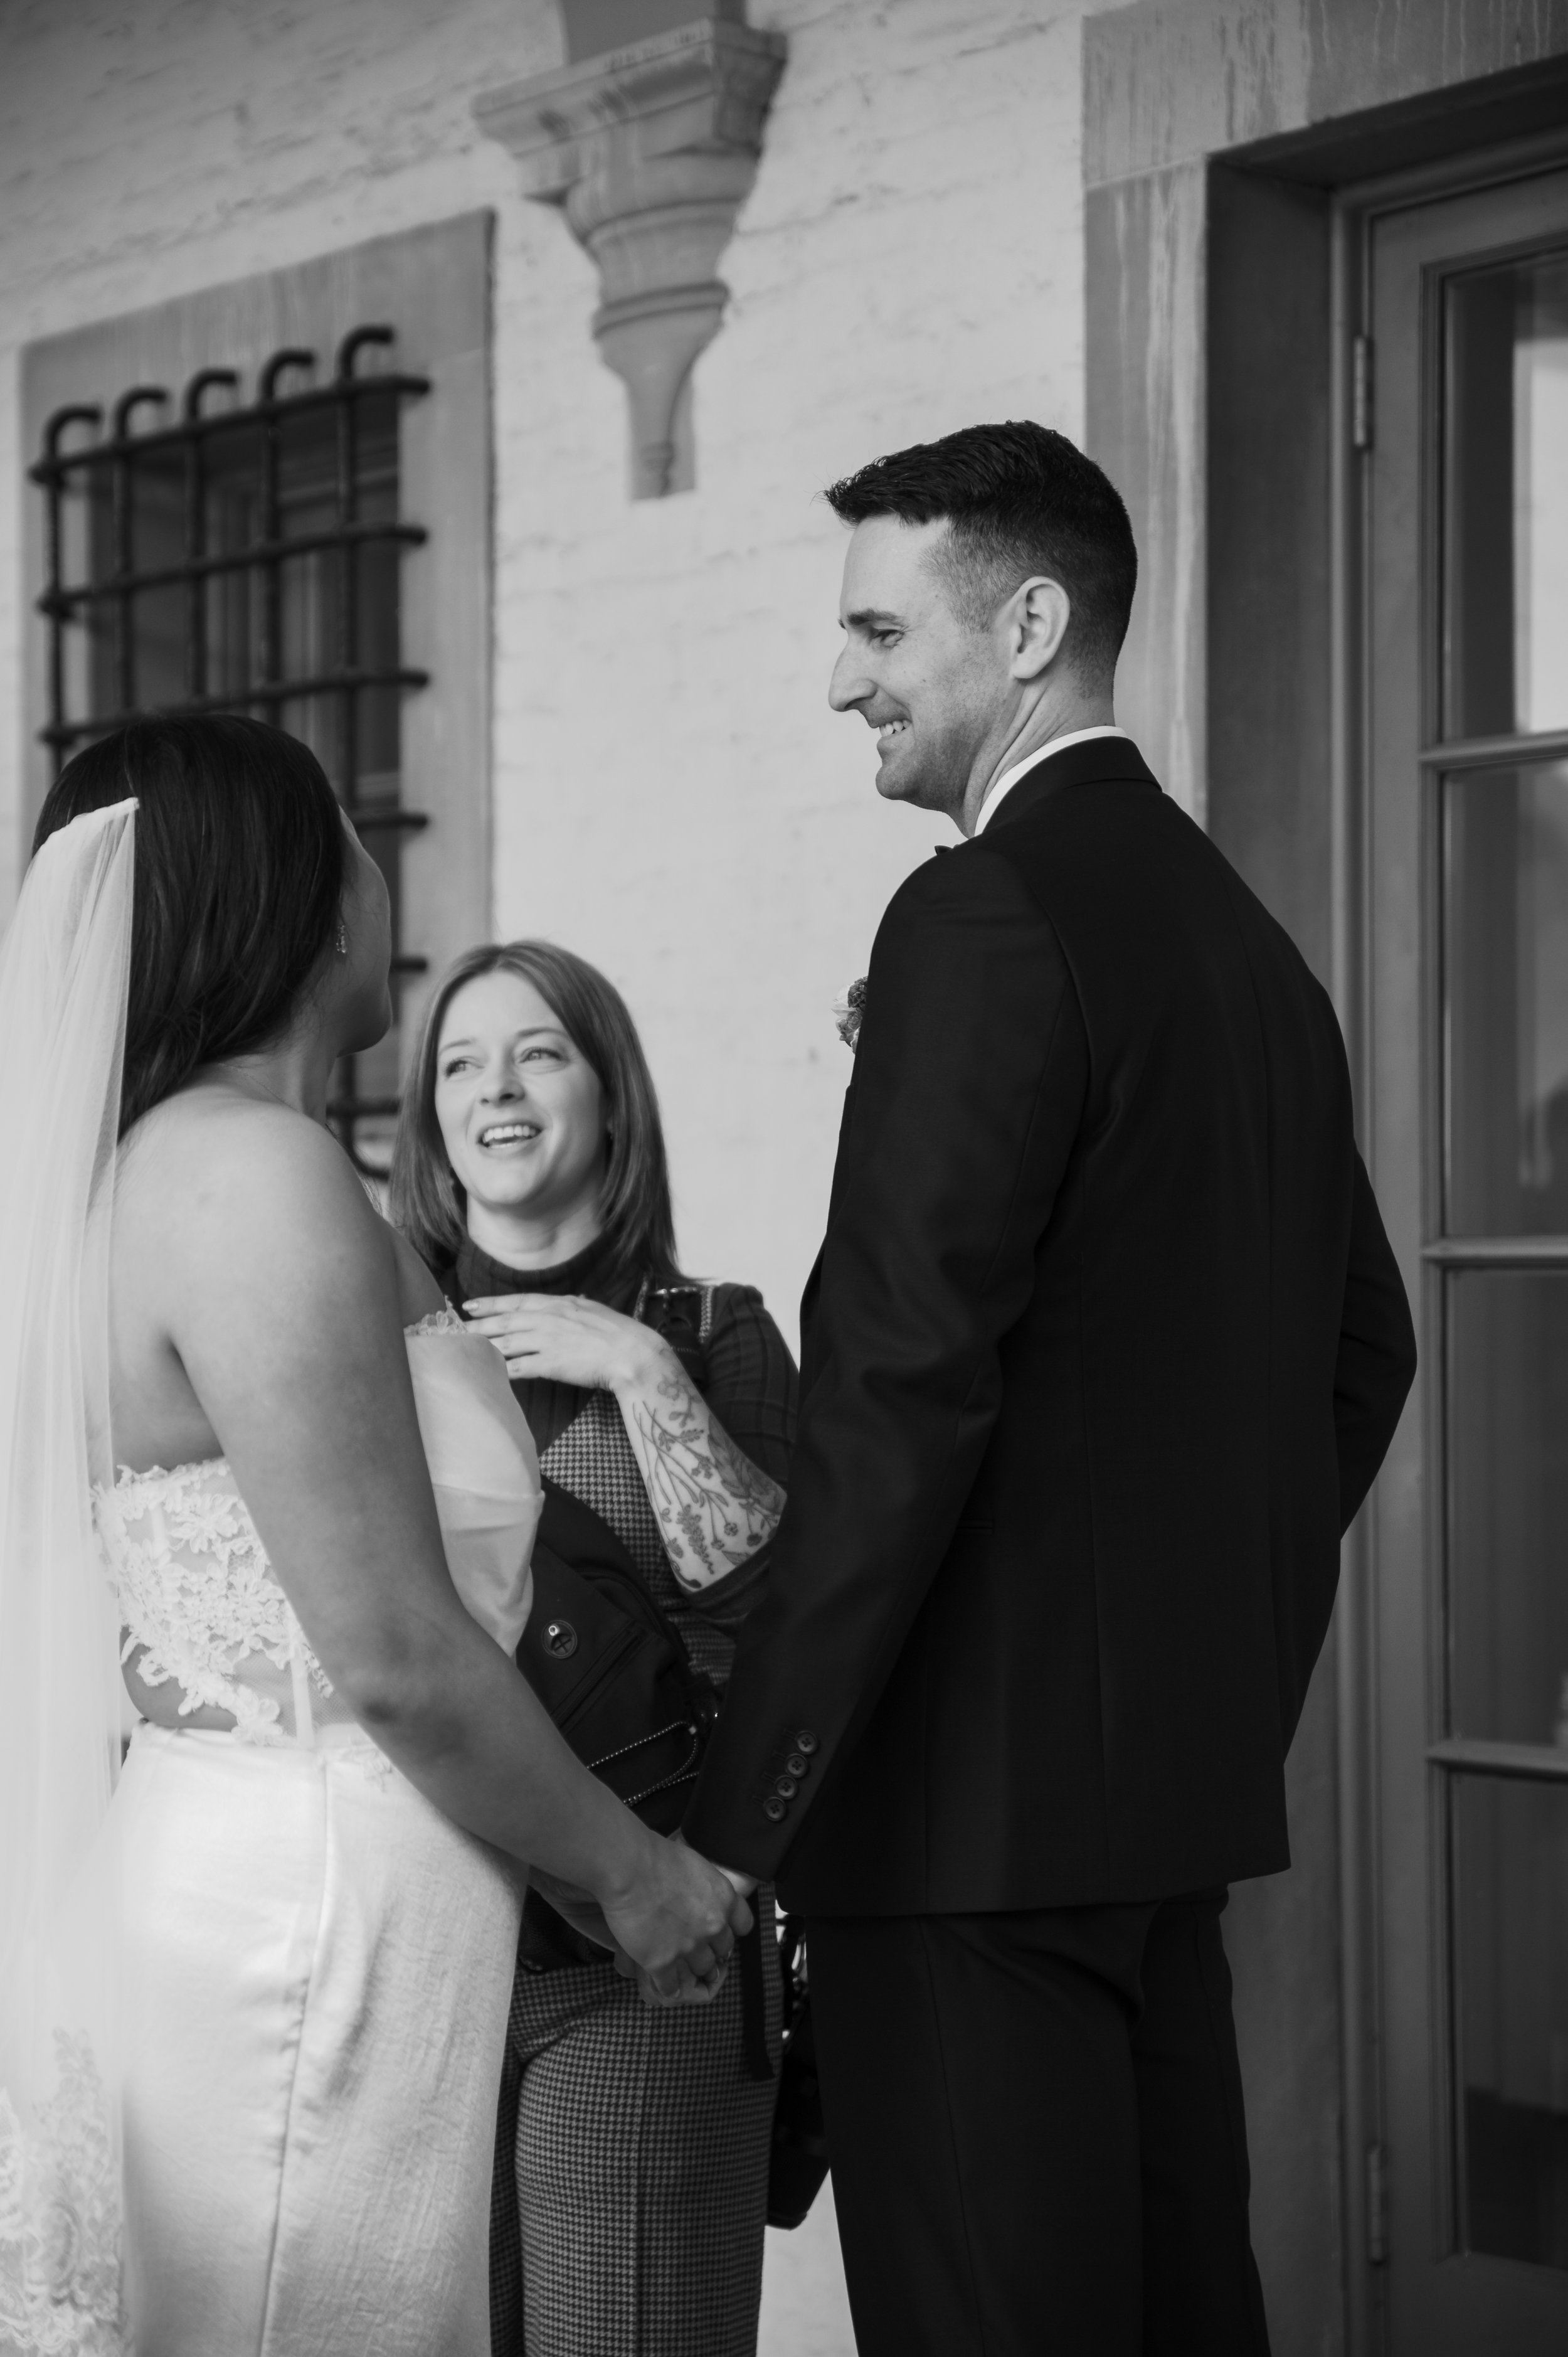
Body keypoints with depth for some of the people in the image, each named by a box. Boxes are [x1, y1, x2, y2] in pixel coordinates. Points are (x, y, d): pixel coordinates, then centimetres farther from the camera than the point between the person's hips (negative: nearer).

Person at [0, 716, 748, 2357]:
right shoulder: (259, 1173, -16)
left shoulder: (138, 1169, 13)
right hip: (308, 1916, -9)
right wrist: (631, 1872, -6)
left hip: (196, 1879, 9)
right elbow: (398, 1655, -18)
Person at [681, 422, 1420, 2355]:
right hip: (1181, 1777, 9)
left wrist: (738, 1813, -16)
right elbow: (1363, 1347, 21)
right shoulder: (1248, 936, 14)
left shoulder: (988, 916, -13)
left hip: (986, 1795, -9)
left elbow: (899, 1391, -20)